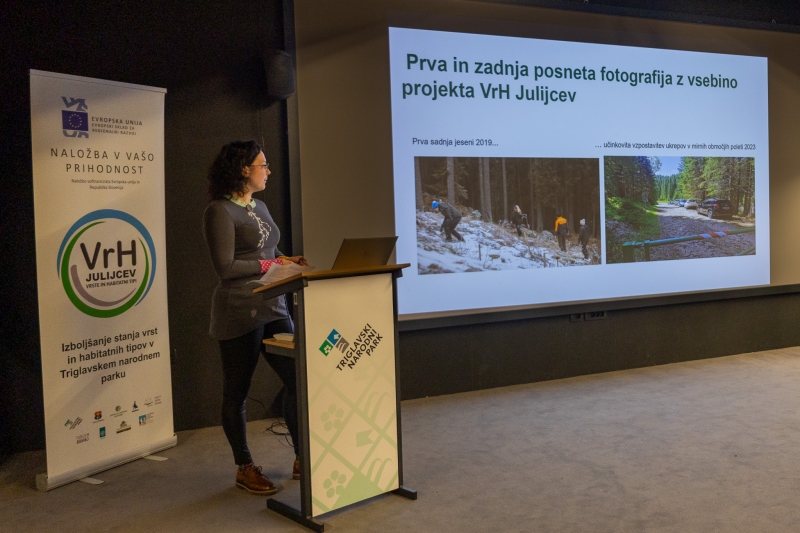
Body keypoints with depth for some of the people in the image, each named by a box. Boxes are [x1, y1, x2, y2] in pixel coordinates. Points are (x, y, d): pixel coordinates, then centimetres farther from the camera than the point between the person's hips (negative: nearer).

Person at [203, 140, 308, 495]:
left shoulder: (259, 207, 15)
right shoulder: (220, 211, -10)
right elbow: (225, 267, -17)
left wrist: (290, 260, 3)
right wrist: (271, 264, -13)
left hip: (273, 309, 8)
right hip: (239, 314, -8)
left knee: (296, 379, 6)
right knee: (237, 393, 6)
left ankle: (302, 459, 19)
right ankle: (244, 468, 21)